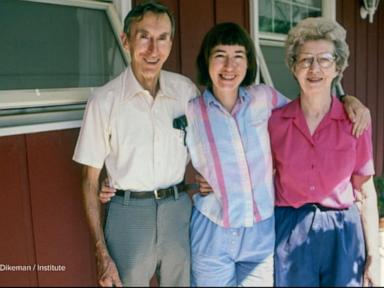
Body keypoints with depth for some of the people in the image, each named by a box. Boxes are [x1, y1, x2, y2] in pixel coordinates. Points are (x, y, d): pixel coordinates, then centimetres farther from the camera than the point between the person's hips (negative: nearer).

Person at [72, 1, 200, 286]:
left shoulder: (186, 90, -2)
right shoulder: (104, 100, -9)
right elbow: (91, 180, -4)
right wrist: (102, 253, -7)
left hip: (179, 210, 3)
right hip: (129, 213, -2)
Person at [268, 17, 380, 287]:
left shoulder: (355, 121, -5)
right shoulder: (275, 120, -5)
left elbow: (367, 194, -1)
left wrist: (373, 257, 0)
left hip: (342, 234, 1)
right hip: (290, 234, 0)